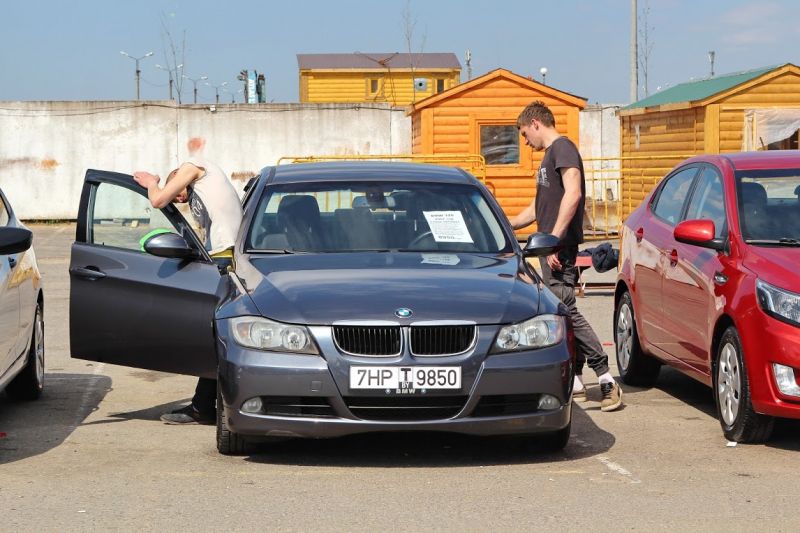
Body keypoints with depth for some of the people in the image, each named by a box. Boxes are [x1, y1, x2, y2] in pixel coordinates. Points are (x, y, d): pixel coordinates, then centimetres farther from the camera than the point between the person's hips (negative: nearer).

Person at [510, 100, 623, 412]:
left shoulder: (563, 148, -7)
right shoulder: (549, 155, 25)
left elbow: (573, 194, -21)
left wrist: (554, 239, -25)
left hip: (560, 246, -10)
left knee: (566, 310, -15)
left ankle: (607, 382, -16)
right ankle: (574, 383, 11)